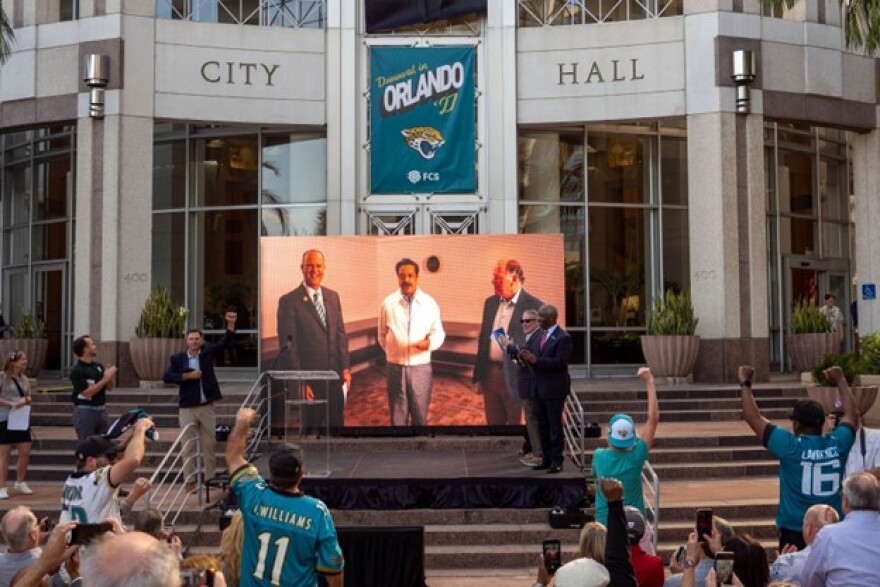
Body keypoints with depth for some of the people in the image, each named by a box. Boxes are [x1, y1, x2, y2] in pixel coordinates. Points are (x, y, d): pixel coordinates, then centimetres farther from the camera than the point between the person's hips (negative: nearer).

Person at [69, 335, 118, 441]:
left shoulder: (98, 366, 8)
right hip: (85, 412, -7)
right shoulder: (77, 370, -13)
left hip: (100, 411, 7)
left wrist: (110, 377, -8)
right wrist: (105, 378, -20)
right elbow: (87, 392, -20)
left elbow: (109, 387, 13)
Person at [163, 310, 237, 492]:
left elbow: (225, 341, -4)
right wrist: (188, 375, -18)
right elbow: (167, 377, -10)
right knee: (188, 445, 3)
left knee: (210, 444, 8)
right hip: (187, 408, -1)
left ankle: (211, 478, 17)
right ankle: (190, 480, 9)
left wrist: (231, 323, -18)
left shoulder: (207, 352, 3)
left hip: (207, 407, 2)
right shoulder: (178, 358, -2)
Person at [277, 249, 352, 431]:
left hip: (335, 377, 5)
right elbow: (288, 344, -10)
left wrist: (346, 368, 3)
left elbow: (341, 334, 11)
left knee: (337, 422, 13)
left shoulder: (333, 296, 8)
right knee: (310, 424, 8)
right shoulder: (289, 301, -9)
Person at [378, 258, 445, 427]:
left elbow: (439, 332, 1)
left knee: (420, 415, 10)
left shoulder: (430, 303, -2)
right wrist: (393, 351, 11)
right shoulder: (388, 303, -1)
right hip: (395, 368, 0)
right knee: (397, 415, 11)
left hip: (420, 367, 0)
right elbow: (382, 335, 11)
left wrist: (430, 343, -19)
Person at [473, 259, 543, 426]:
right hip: (490, 376, 6)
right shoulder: (490, 303, 9)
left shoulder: (535, 307, -10)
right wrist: (479, 375, 13)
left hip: (517, 379, -6)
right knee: (493, 424, 14)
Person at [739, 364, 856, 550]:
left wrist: (745, 384, 6)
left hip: (795, 532, -4)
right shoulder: (838, 443, -2)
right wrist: (840, 380, 29)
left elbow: (754, 418, -5)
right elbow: (852, 414, 18)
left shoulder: (790, 446, -12)